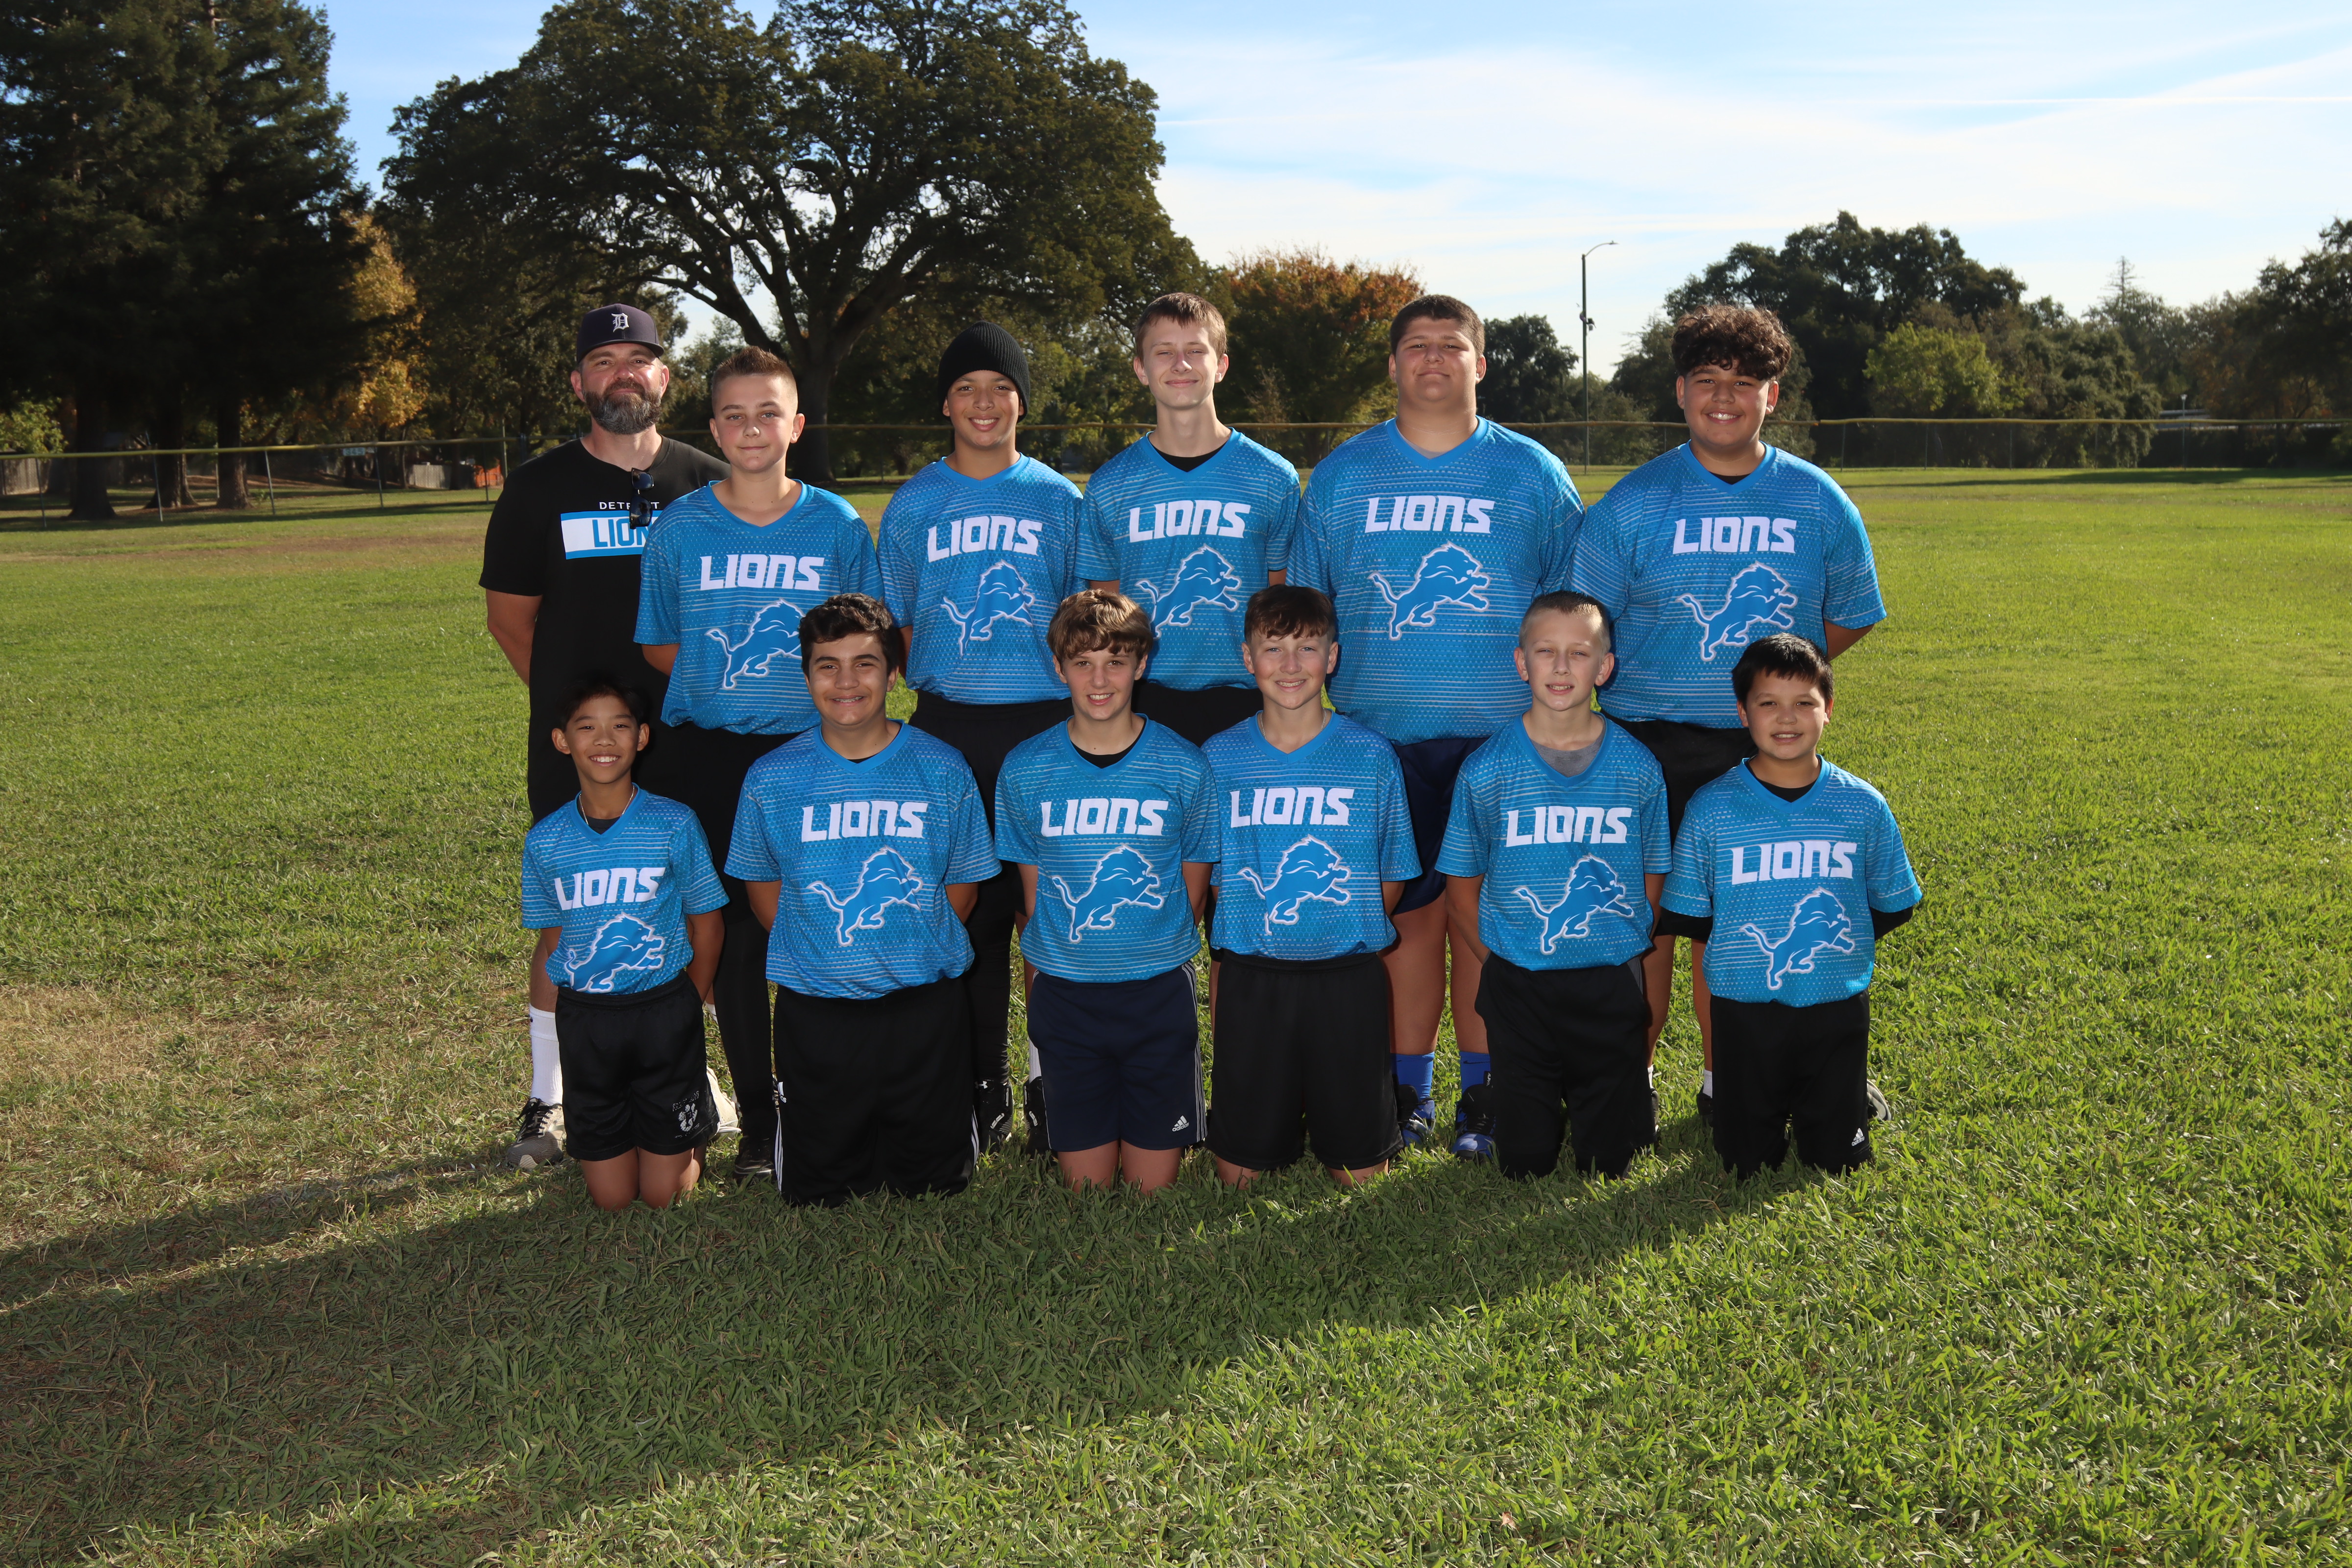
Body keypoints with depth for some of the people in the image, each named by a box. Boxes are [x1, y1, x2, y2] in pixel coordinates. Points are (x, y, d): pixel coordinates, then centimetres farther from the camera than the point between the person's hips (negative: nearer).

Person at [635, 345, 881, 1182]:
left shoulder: (838, 525, 2)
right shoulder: (679, 527, 3)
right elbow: (659, 645, 11)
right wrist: (723, 682, 1)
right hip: (710, 753, 1)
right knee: (735, 934, 3)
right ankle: (757, 1121, 14)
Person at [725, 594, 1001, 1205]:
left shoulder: (942, 770, -2)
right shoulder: (772, 778, -2)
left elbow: (962, 886, 6)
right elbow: (762, 885, 8)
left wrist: (915, 951, -2)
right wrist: (818, 952, -1)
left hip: (924, 1006, 0)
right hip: (815, 1011, 0)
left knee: (931, 1185, 9)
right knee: (817, 1190, 9)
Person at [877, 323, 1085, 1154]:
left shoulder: (1058, 500, 7)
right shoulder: (913, 505, 9)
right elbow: (896, 624, 14)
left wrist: (1079, 703, 1)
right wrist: (932, 684, 0)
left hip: (1046, 723, -1)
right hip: (949, 728, 1)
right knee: (970, 907, 4)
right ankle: (984, 1087, 14)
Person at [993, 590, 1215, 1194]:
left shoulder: (1184, 766, -4)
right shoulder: (1024, 770, -2)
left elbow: (1193, 888, 5)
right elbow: (1032, 893, 6)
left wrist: (1158, 954, 1)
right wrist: (1059, 966, 1)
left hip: (1160, 992, 0)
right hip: (1065, 999, 1)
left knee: (1154, 1186, 1)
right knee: (1085, 1185, 4)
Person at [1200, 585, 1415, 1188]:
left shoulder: (1371, 757, -1)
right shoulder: (1220, 758, 2)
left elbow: (1392, 877, 6)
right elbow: (1210, 874, 9)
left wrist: (1348, 935, -2)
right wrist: (1228, 955, 1)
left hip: (1348, 978, -1)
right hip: (1249, 978, 1)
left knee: (1359, 1173, 6)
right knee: (1239, 1172, 6)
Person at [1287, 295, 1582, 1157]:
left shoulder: (1532, 473, 8)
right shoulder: (1340, 475, 10)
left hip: (1500, 738, 0)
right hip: (1381, 737, 1)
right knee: (1406, 913, 3)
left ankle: (1483, 1092, 13)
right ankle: (1407, 1088, 16)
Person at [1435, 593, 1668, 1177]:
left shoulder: (1637, 768, -3)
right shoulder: (1488, 769, -6)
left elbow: (1653, 879, 7)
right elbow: (1462, 883, 2)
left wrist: (1619, 950, -1)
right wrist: (1500, 964, -3)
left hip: (1613, 985, 1)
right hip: (1518, 988, -1)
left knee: (1609, 1162, 8)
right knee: (1525, 1164, 7)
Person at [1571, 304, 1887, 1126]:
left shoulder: (1818, 503, 5)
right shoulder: (1632, 503, -1)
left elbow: (1851, 617, 16)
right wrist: (1648, 690, -3)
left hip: (1766, 747, 2)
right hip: (1650, 746, -2)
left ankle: (1725, 1082, 23)